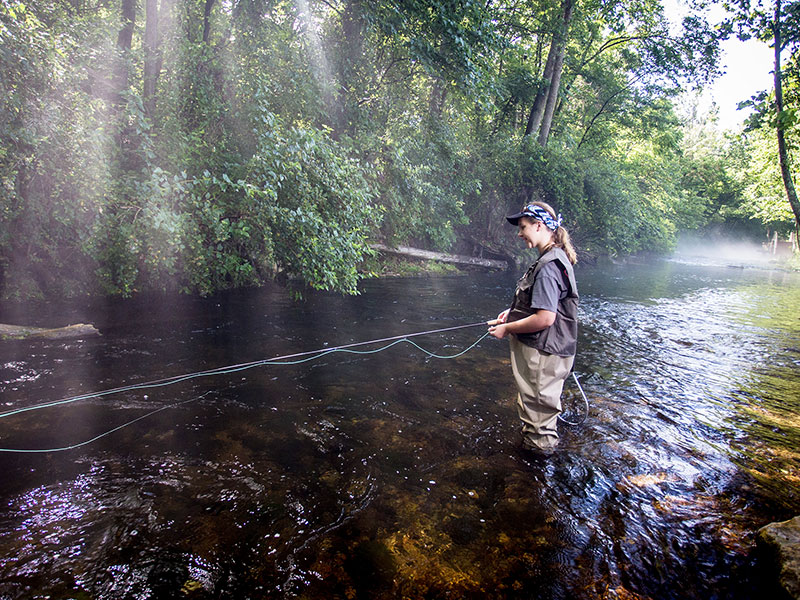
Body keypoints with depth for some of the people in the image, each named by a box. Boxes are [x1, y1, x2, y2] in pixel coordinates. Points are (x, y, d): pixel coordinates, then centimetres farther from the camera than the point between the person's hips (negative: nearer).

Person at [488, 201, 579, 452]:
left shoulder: (548, 266, -24)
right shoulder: (555, 258, 10)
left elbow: (545, 318, -28)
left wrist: (507, 329, -15)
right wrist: (513, 312, 11)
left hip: (543, 355, -11)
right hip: (542, 350, 11)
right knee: (534, 407, 26)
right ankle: (530, 441, 44)